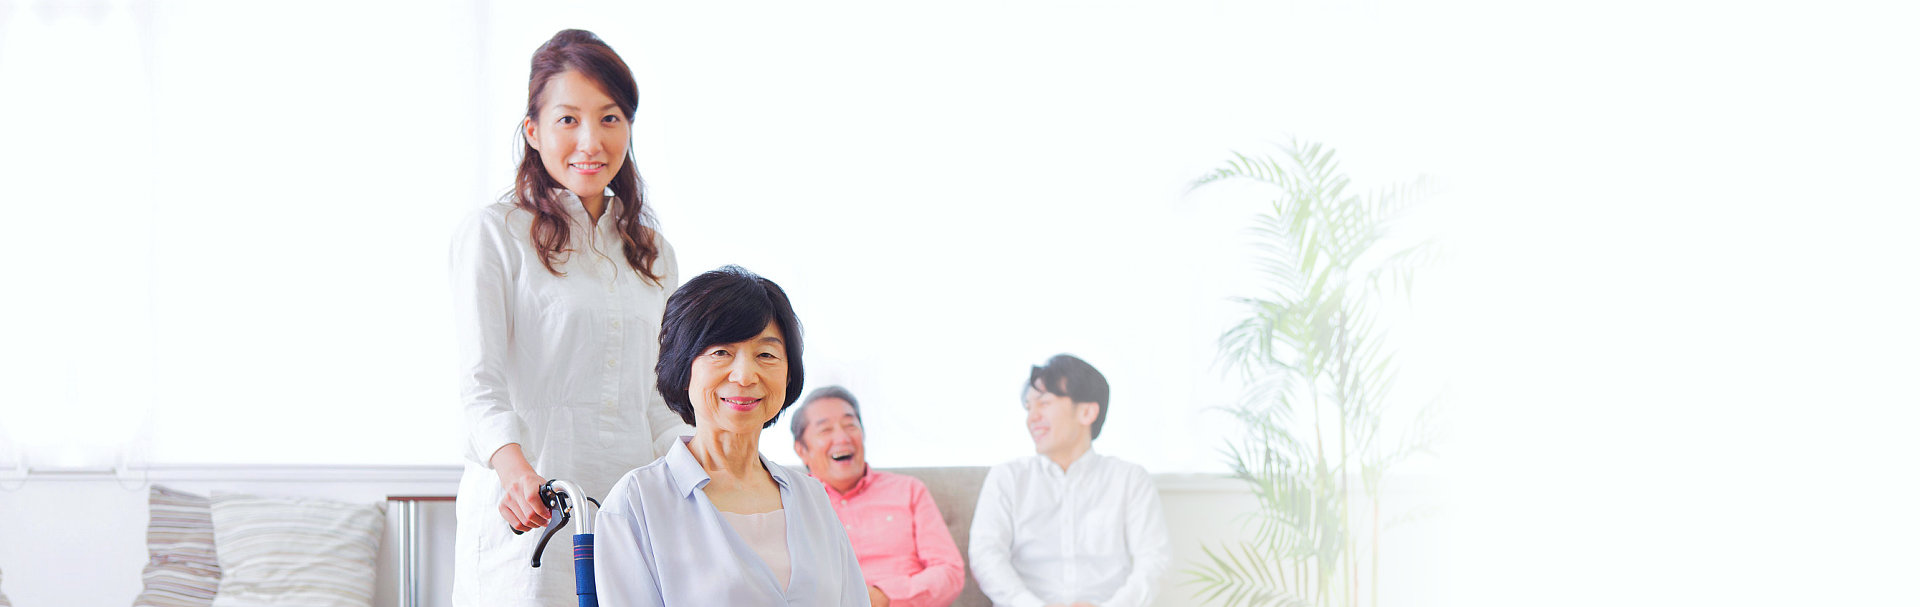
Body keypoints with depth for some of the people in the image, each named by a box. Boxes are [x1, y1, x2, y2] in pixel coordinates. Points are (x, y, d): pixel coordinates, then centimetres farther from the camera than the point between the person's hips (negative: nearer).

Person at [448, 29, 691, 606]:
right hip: (526, 513, -4)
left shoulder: (654, 253, 18)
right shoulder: (494, 233, 1)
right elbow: (481, 384, -9)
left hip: (632, 507, 4)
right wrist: (515, 470, -28)